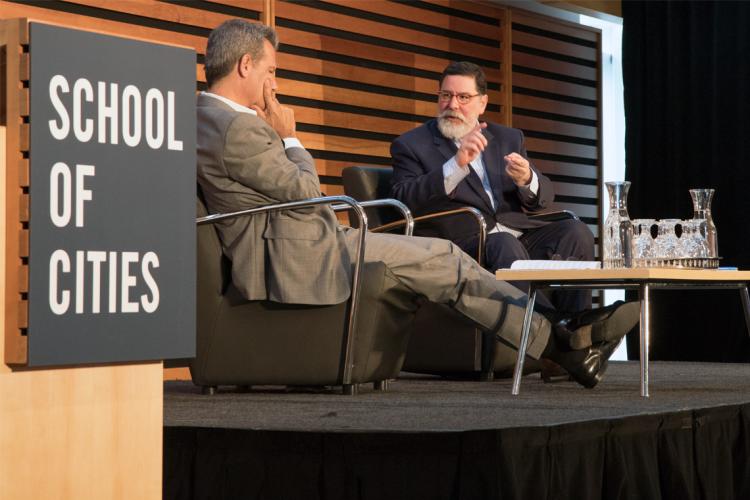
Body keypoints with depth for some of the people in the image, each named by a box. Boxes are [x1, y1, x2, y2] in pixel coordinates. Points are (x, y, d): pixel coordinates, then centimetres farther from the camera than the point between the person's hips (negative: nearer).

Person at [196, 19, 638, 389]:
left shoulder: (209, 119, 14)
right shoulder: (237, 129, -21)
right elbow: (305, 192, -13)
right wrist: (289, 137, -1)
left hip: (286, 259, 11)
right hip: (301, 265, -11)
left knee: (444, 264, 8)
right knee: (443, 262, -5)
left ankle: (558, 340, 5)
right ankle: (556, 339, 5)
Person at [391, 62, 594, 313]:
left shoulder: (508, 138, 23)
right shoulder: (410, 145, 9)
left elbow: (544, 198, 18)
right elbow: (403, 202, -8)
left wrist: (526, 179, -7)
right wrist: (457, 164, -18)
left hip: (520, 234, 5)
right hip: (464, 243, -5)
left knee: (576, 231, -22)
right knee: (505, 246, -35)